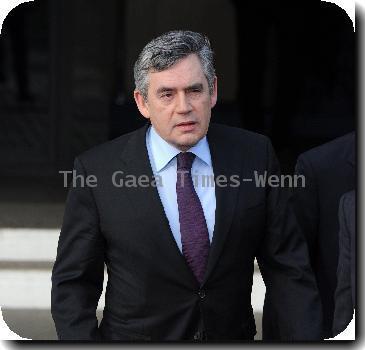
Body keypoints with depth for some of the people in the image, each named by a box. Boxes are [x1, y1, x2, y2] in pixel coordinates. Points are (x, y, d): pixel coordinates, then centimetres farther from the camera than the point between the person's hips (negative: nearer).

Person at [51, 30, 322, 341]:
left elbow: (288, 269, -5)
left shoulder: (255, 156, -7)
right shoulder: (97, 170, -13)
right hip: (136, 338, -2)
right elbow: (73, 283, -8)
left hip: (233, 337, 2)